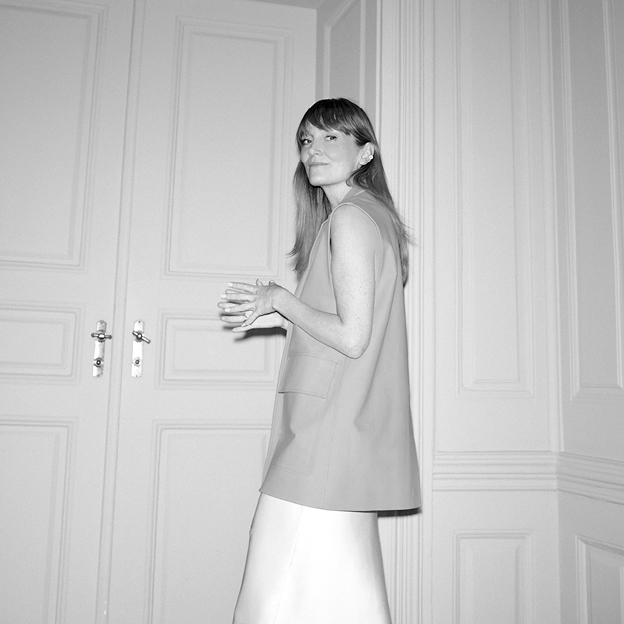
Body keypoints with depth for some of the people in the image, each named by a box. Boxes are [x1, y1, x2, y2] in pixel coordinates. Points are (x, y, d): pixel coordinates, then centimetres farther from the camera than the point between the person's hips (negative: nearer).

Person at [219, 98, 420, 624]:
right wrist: (274, 317, 15)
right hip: (350, 435, 10)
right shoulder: (373, 217, 20)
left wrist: (280, 299, -3)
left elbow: (352, 337, -17)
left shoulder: (350, 219, -9)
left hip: (327, 434, -10)